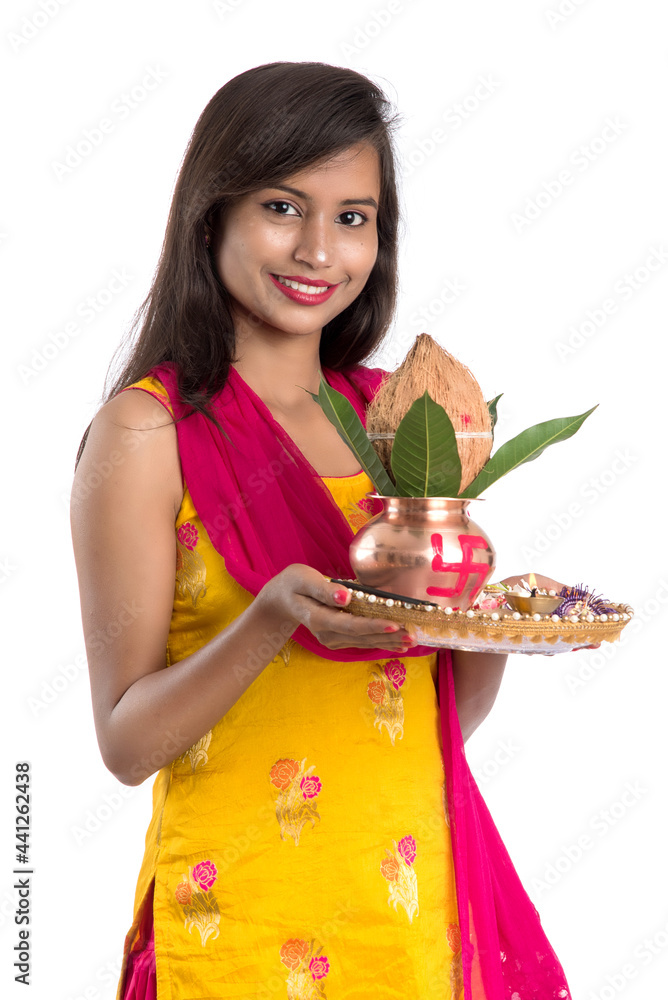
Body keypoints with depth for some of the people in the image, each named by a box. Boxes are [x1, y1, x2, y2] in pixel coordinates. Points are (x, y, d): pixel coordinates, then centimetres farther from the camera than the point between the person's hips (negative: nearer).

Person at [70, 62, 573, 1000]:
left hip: (421, 900, 5)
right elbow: (126, 742, -12)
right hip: (245, 920, -5)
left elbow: (448, 719, 11)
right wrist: (272, 620, -26)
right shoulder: (144, 430, -10)